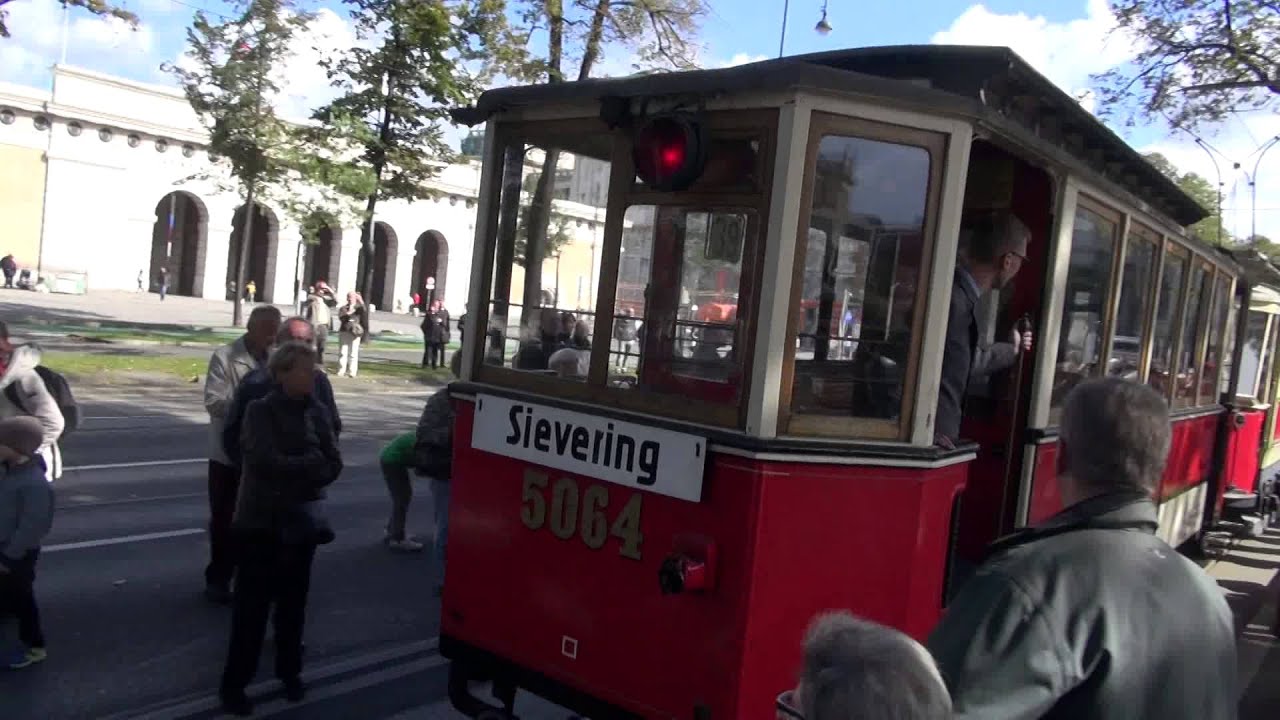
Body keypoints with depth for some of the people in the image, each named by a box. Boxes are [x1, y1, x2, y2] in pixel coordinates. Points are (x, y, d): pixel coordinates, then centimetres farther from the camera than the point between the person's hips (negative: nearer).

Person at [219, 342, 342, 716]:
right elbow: (268, 461, -21)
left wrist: (291, 470, -15)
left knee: (293, 602, 14)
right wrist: (311, 463, -11)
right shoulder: (260, 410, -8)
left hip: (301, 520, 4)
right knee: (252, 605, 2)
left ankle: (290, 672, 29)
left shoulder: (318, 411, 3)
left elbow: (334, 465, -2)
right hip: (261, 520, -4)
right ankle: (234, 682, 14)